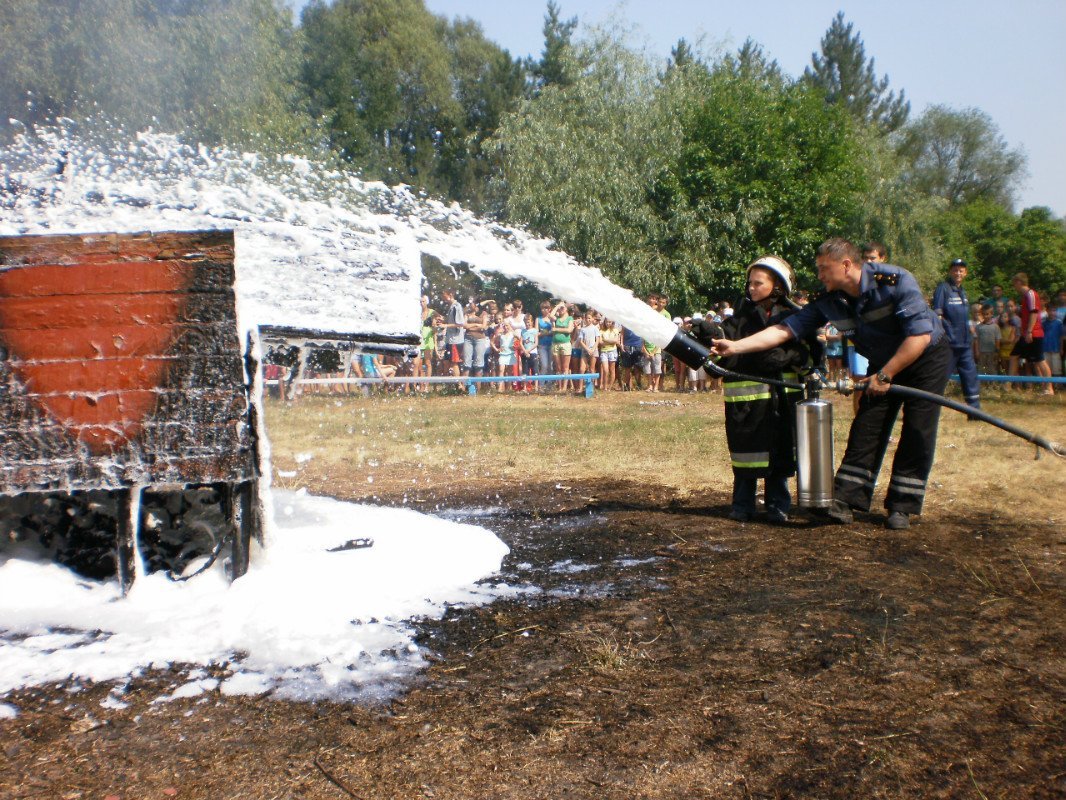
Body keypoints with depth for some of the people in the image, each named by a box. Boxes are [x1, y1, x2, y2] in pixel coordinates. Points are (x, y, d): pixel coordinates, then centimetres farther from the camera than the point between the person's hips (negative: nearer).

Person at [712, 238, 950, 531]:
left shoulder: (895, 281, -28)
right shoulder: (830, 302, -13)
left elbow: (920, 335, -28)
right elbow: (784, 329, -17)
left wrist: (885, 375, -24)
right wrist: (736, 347, -26)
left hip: (926, 358, -5)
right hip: (882, 366, 5)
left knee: (917, 433, -6)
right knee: (865, 429, -3)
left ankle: (901, 507, 2)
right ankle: (845, 500, 0)